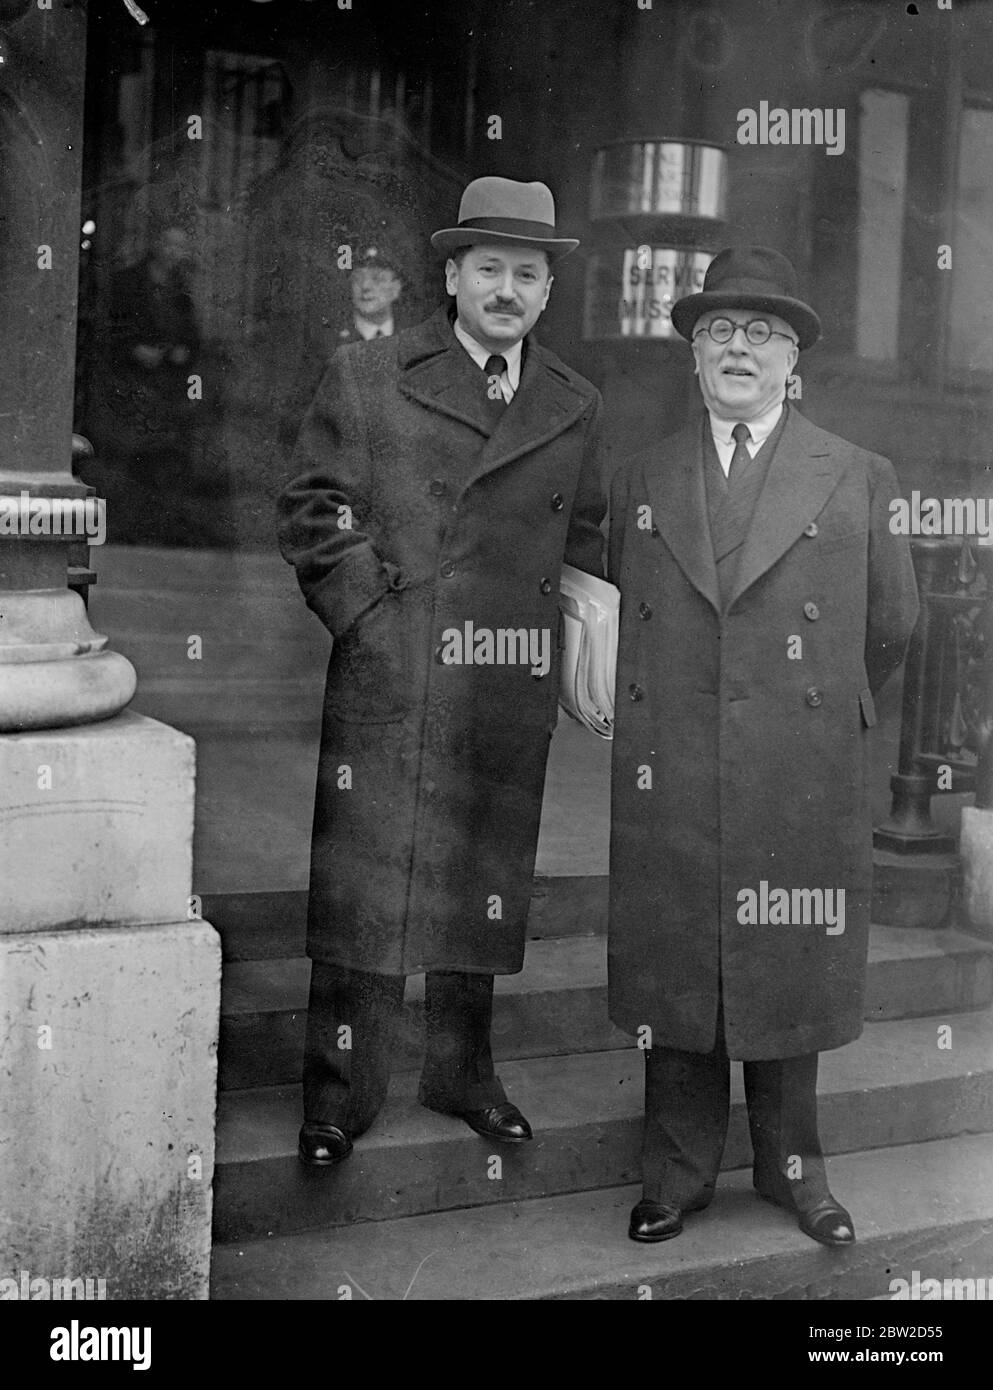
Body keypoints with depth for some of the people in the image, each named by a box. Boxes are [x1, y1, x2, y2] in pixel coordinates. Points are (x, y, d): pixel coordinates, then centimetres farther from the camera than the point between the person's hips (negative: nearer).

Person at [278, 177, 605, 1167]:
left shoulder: (576, 409, 12)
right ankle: (342, 1088, 13)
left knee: (486, 882, 12)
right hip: (384, 684, -3)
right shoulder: (364, 379, 2)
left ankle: (461, 1071, 29)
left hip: (512, 697, 4)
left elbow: (583, 539, 19)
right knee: (362, 880, -1)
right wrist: (367, 610, -8)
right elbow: (311, 510, 2)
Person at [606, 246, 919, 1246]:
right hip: (666, 788, 1)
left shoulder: (857, 479, 4)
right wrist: (658, 712, 11)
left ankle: (792, 1167, 27)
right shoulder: (640, 483, 8)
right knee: (673, 975, 8)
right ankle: (679, 1171, 24)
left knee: (787, 974, 8)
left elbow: (890, 624, 11)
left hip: (800, 786, -1)